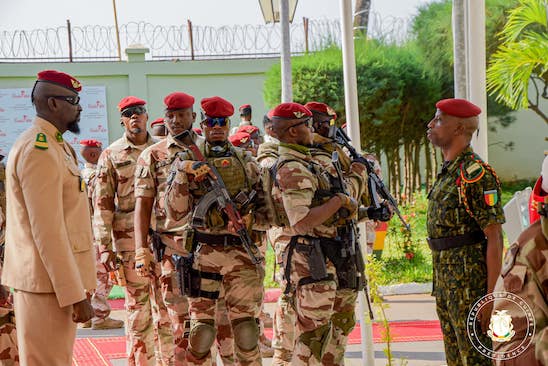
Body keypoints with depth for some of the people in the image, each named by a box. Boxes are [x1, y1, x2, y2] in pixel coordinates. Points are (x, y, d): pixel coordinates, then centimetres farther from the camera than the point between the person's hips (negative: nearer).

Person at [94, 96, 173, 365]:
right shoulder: (111, 155, 2)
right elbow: (102, 204, -1)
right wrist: (104, 247, -7)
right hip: (129, 240, -2)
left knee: (167, 305, 4)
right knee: (137, 307, 3)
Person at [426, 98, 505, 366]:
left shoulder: (476, 173, -16)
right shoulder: (447, 173, 14)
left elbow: (495, 238, -18)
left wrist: (491, 296, -20)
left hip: (470, 281, -9)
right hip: (446, 282, 9)